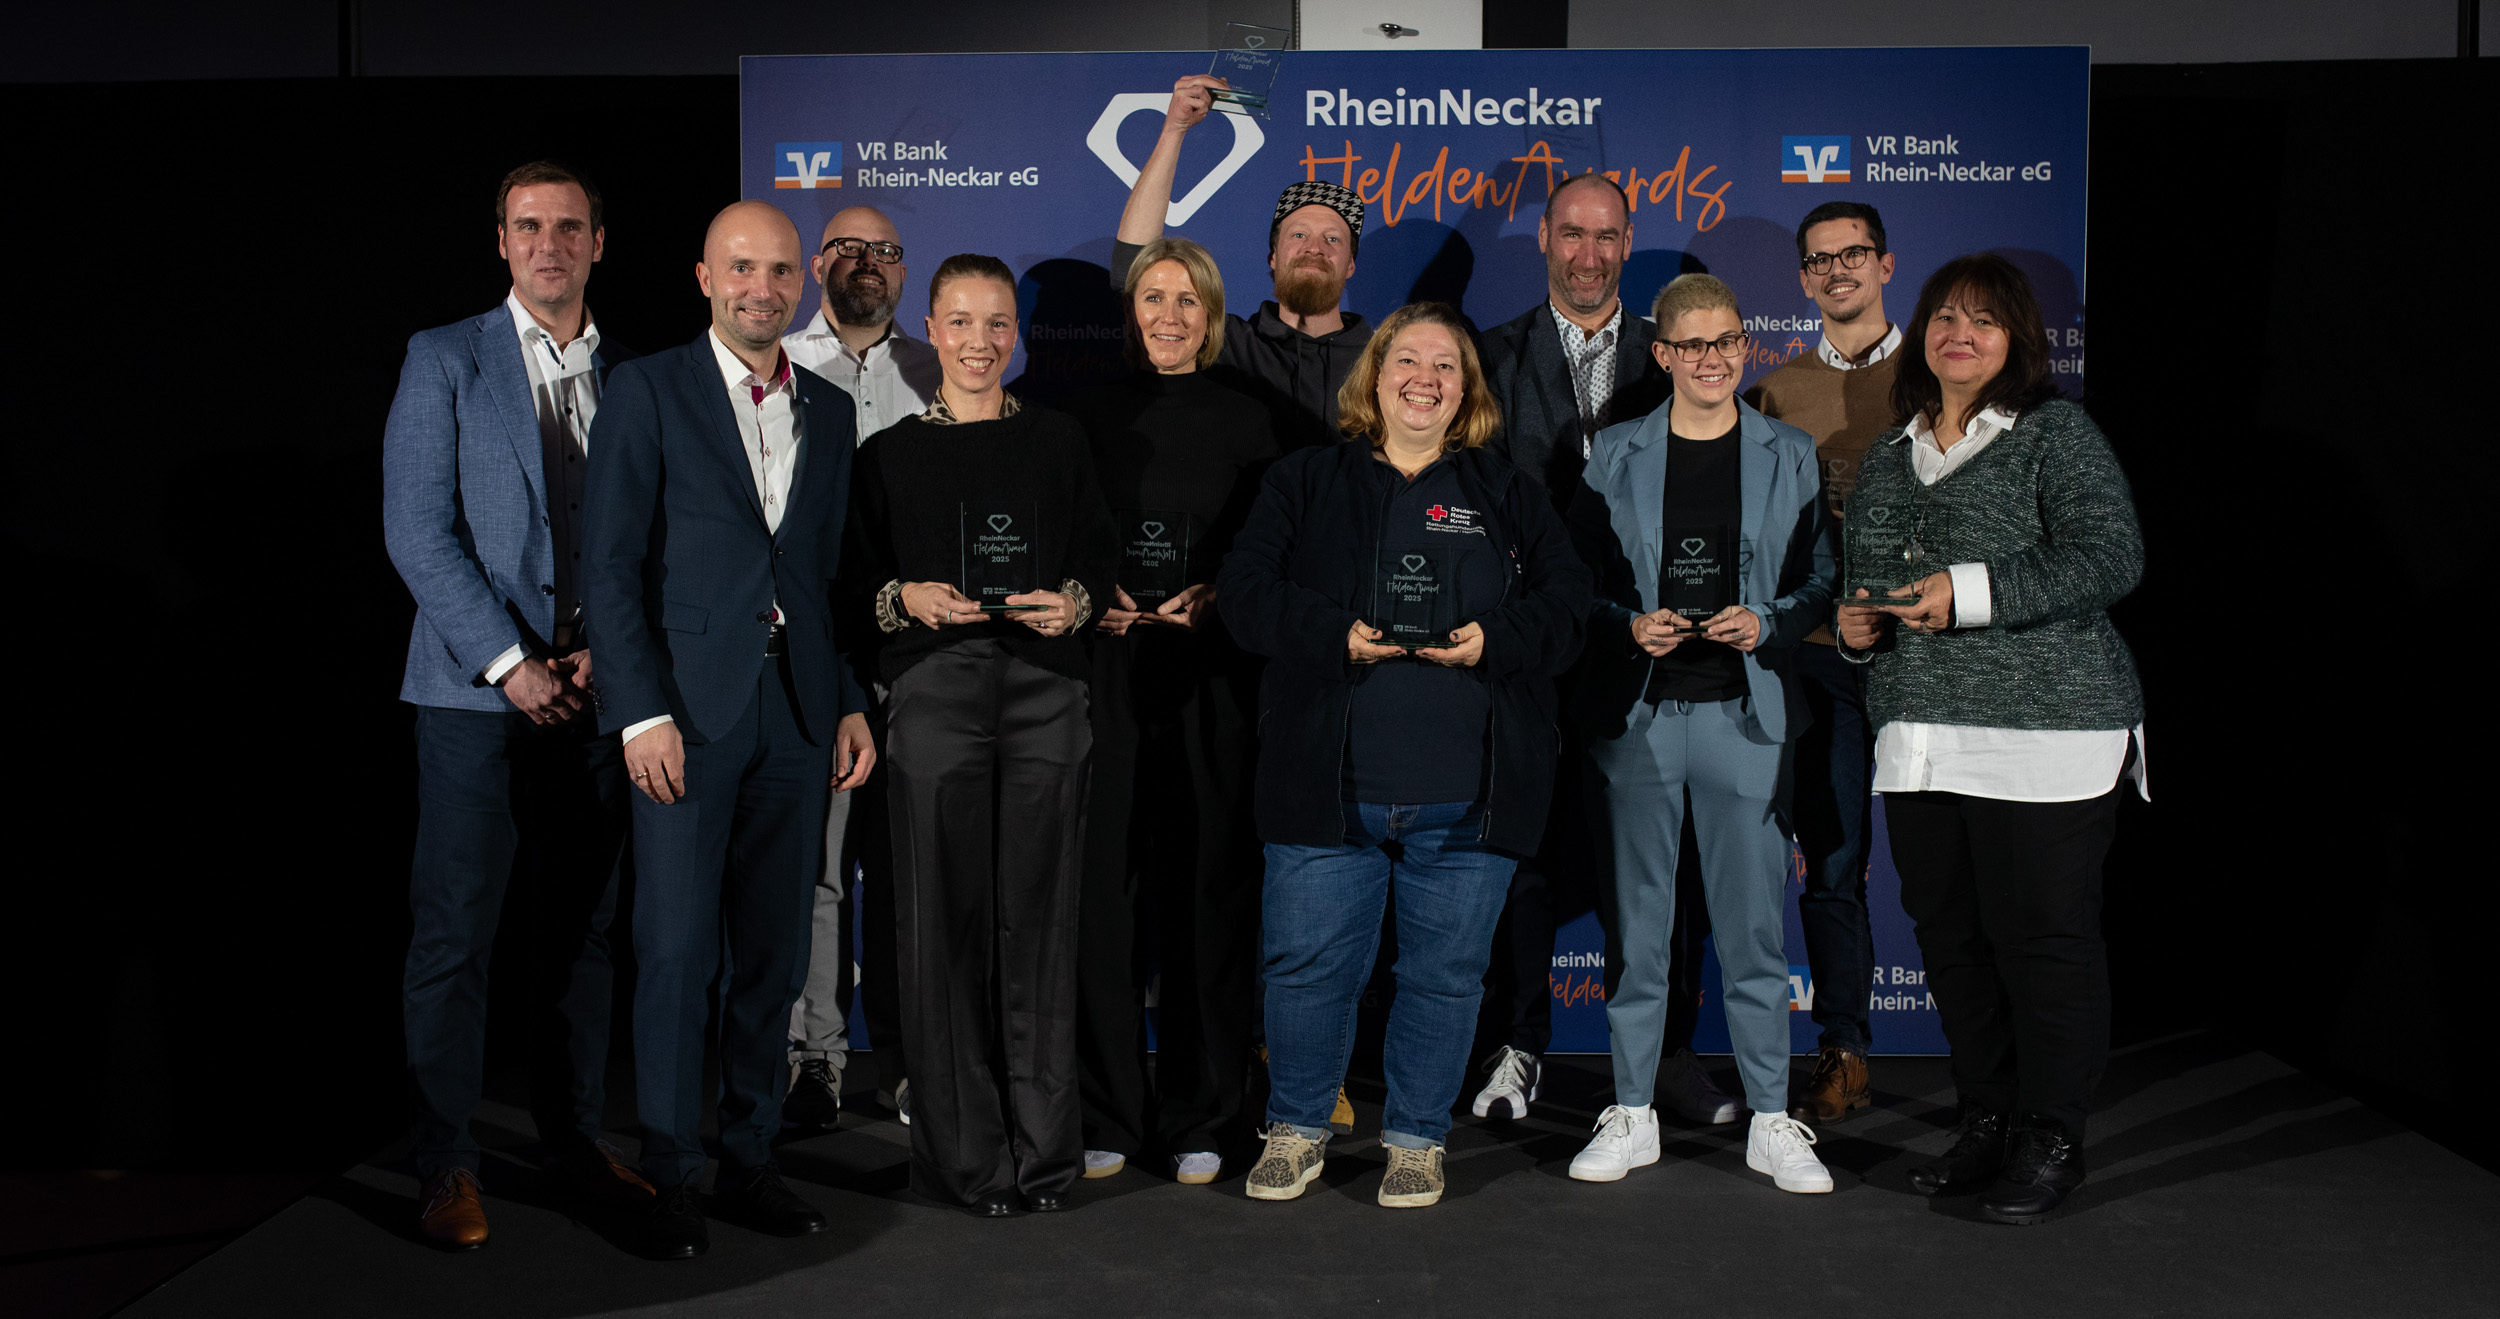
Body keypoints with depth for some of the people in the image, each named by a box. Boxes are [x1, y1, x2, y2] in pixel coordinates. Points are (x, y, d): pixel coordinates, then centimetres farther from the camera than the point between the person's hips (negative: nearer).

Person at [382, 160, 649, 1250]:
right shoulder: (444, 360, 2)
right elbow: (417, 531, -5)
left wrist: (608, 650, -4)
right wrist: (510, 662, -12)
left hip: (593, 689, 3)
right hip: (479, 690, -3)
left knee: (585, 924, 9)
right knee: (454, 933, -2)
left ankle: (575, 1135, 21)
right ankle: (446, 1168, 8)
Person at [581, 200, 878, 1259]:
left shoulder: (829, 410, 15)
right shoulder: (648, 391, 1)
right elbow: (610, 561, -4)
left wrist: (852, 703, 8)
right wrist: (643, 711, -12)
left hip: (797, 710, 4)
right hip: (690, 706, -4)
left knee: (774, 950, 8)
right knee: (677, 950, -2)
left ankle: (749, 1161, 19)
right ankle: (669, 1176, 9)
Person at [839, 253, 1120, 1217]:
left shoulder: (1057, 442, 14)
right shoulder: (890, 453, 11)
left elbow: (1101, 556, 15)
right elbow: (855, 587, 10)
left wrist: (1075, 602, -5)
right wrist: (906, 598, -10)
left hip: (1046, 688, 1)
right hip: (935, 690, -1)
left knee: (1039, 916, 1)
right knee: (946, 918, -2)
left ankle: (1043, 1151, 11)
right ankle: (963, 1155, 8)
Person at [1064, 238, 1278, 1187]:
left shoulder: (1243, 421, 10)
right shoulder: (1093, 413, 10)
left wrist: (1208, 600, -8)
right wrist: (1093, 597, -7)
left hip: (1210, 672, 0)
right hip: (1108, 661, 0)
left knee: (1208, 880, 1)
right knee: (1105, 879, -2)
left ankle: (1199, 1118, 10)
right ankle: (1106, 1114, 9)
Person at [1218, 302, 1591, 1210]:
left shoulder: (1508, 494, 13)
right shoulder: (1306, 482, 10)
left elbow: (1568, 605, 7)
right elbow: (1246, 589, 1)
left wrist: (1494, 641, -12)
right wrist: (1334, 635, -14)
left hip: (1467, 792, 1)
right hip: (1328, 782, -1)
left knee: (1446, 970, 7)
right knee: (1307, 960, 4)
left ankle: (1416, 1138, 25)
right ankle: (1297, 1129, 25)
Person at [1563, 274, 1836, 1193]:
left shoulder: (1790, 455, 8)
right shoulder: (1615, 455, 7)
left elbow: (1820, 580, 9)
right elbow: (1579, 581, 8)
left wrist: (1767, 623, -9)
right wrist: (1630, 627, -10)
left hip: (1745, 711, 0)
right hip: (1636, 713, 0)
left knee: (1754, 924, 2)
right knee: (1637, 920, 6)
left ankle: (1771, 1121, 14)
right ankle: (1631, 1116, 17)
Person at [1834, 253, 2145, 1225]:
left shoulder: (2057, 434, -1)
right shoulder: (1886, 458, 18)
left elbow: (2111, 559, -13)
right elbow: (1858, 573, 28)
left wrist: (1971, 592, -19)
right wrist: (1854, 625, 5)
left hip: (2045, 728, -6)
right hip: (1919, 735, 6)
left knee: (2044, 933, -2)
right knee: (1949, 934, 10)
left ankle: (2052, 1140, 10)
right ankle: (1987, 1118, 24)